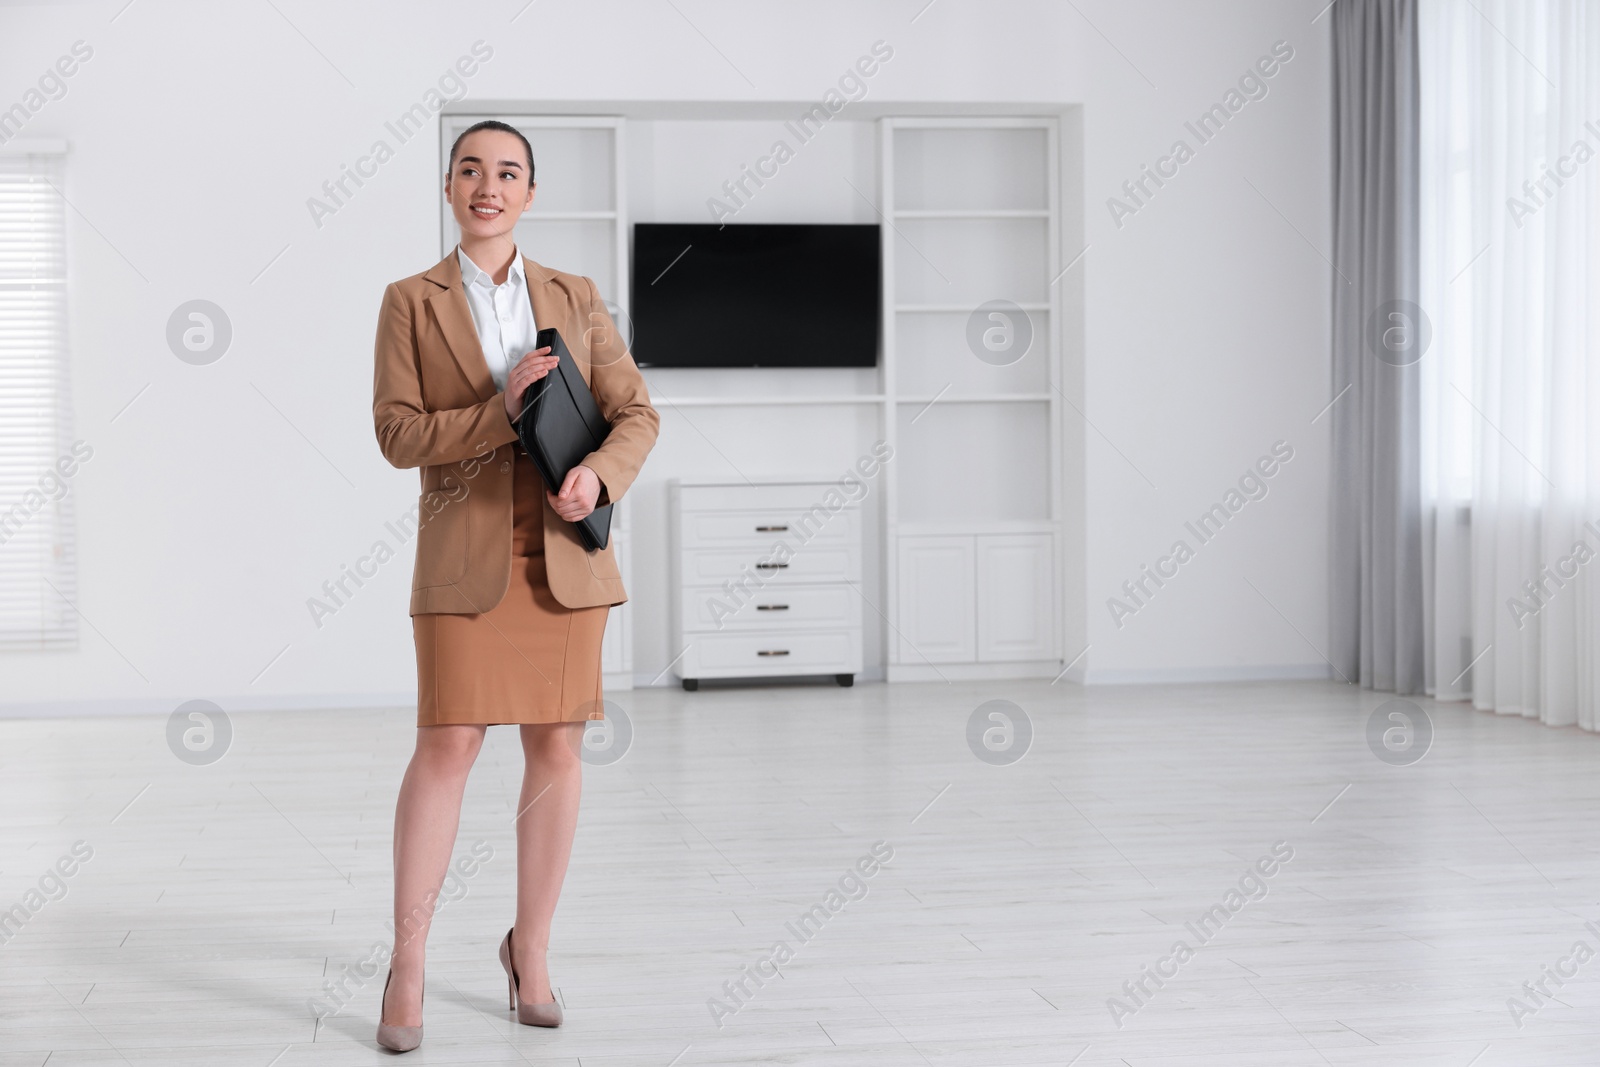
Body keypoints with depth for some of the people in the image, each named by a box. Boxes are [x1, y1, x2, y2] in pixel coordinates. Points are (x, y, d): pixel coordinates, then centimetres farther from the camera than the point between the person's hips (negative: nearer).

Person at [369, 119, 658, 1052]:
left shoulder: (575, 299, 8)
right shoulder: (411, 303, 4)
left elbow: (637, 414, 5)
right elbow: (398, 433, -4)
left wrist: (599, 474, -16)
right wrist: (502, 411, -17)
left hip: (565, 546, 2)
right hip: (465, 548, -2)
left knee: (558, 746, 3)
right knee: (448, 744, -8)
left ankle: (531, 948, 19)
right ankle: (408, 965, 4)